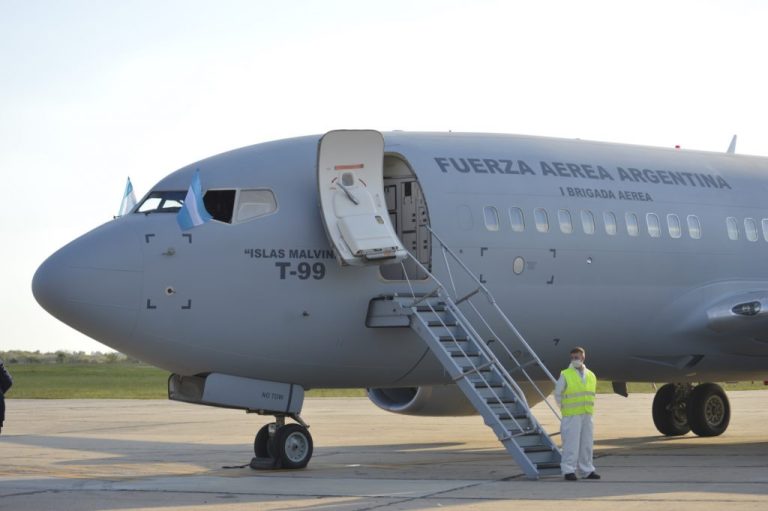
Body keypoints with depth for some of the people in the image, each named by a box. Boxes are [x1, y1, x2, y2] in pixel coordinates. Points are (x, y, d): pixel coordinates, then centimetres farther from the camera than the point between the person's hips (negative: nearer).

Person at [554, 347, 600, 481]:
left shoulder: (591, 376, 12)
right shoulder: (565, 375, -3)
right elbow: (558, 394, 2)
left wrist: (588, 409, 13)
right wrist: (564, 408, 1)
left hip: (587, 415, 5)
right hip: (571, 416, -5)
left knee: (586, 443, 9)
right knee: (571, 443, -8)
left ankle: (586, 470, 16)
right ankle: (569, 471, -4)